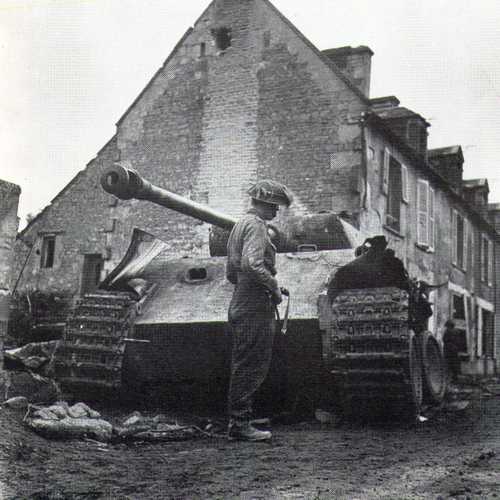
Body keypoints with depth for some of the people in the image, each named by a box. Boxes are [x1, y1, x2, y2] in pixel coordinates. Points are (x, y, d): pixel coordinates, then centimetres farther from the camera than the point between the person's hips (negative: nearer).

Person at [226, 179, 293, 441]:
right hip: (255, 308, -10)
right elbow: (252, 264, -28)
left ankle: (237, 420, 21)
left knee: (243, 367, 15)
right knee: (251, 367, -5)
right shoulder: (256, 225, -12)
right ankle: (240, 423, -1)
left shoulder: (239, 225, 21)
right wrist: (274, 287, -15)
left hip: (240, 304, 11)